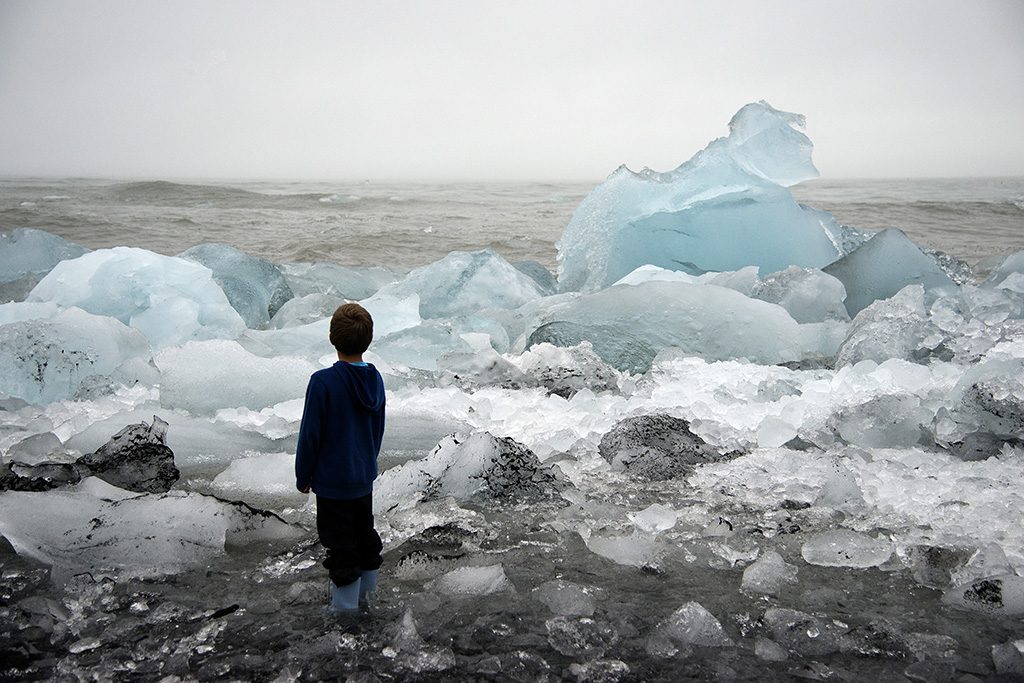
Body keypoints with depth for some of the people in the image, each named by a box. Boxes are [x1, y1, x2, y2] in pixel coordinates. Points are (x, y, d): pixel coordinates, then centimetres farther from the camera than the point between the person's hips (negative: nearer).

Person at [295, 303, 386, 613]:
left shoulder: (323, 382, -24)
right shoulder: (375, 379, -5)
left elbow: (310, 434, -17)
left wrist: (303, 476, -4)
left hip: (332, 481, -6)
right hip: (365, 477, 6)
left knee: (339, 540, 8)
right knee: (364, 532, 22)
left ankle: (345, 604, 20)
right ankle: (365, 588, 38)